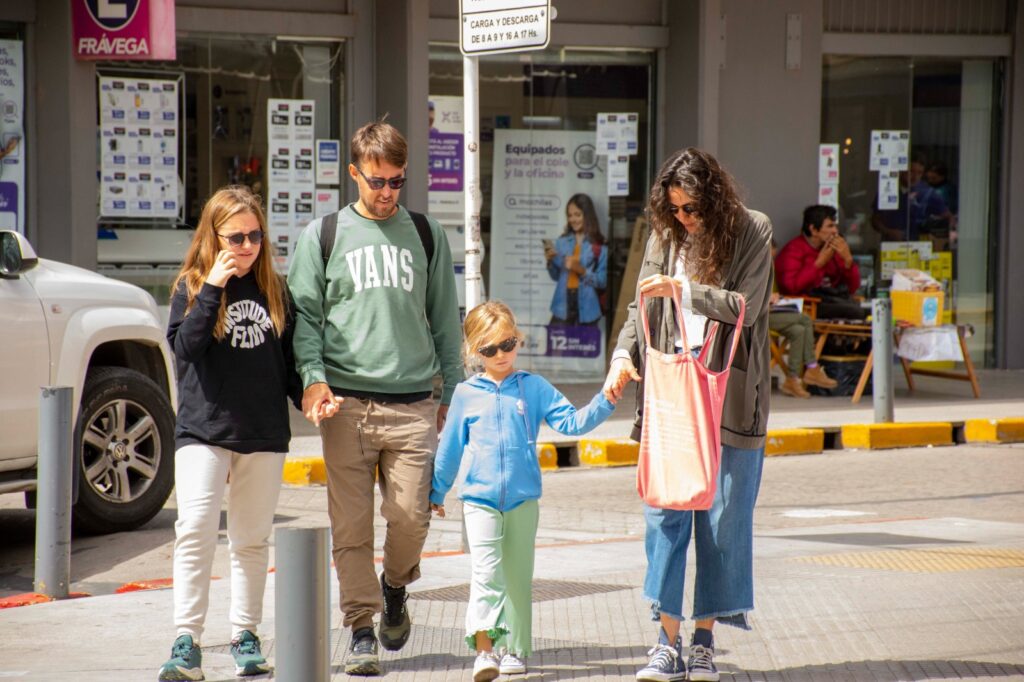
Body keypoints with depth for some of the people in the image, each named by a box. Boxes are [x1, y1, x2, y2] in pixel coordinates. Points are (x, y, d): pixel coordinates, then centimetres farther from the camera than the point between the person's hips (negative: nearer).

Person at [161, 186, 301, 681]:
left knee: (252, 539, 10)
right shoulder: (191, 287, 0)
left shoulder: (275, 289, 7)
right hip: (202, 429, -3)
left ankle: (245, 636, 20)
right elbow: (184, 346, -16)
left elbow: (288, 359, 14)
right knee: (196, 529, -14)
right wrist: (213, 288, -19)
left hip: (264, 433, 3)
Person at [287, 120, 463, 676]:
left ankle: (395, 588, 24)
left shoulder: (426, 235, 14)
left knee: (410, 516, -6)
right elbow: (303, 313, 6)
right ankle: (361, 628, 8)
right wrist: (313, 376, -9)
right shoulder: (322, 236, 9)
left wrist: (453, 392, 13)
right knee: (351, 525, -3)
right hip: (346, 403, -1)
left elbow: (445, 318, 18)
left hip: (412, 404, 1)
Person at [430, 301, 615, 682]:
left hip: (523, 499, 2)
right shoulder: (466, 394, 4)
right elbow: (450, 448, 12)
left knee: (518, 576, 11)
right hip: (479, 499, -2)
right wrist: (436, 493, 18)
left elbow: (571, 422, 0)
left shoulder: (533, 388, 4)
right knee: (486, 572, -14)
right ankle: (485, 650, -19)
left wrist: (605, 401, -14)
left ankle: (516, 649, 21)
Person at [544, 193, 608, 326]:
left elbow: (602, 281, -6)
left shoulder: (598, 247, -4)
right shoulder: (562, 242, 8)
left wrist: (582, 271, -17)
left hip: (586, 308, -3)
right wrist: (551, 261, -4)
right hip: (563, 306, 3)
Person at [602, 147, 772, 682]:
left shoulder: (752, 232, -3)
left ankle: (704, 638, 11)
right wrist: (624, 355, -8)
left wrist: (683, 289, -18)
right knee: (664, 510, -5)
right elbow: (643, 306, 9)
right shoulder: (665, 235, 8)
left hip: (729, 392, -3)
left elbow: (746, 307, -10)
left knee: (723, 515, 1)